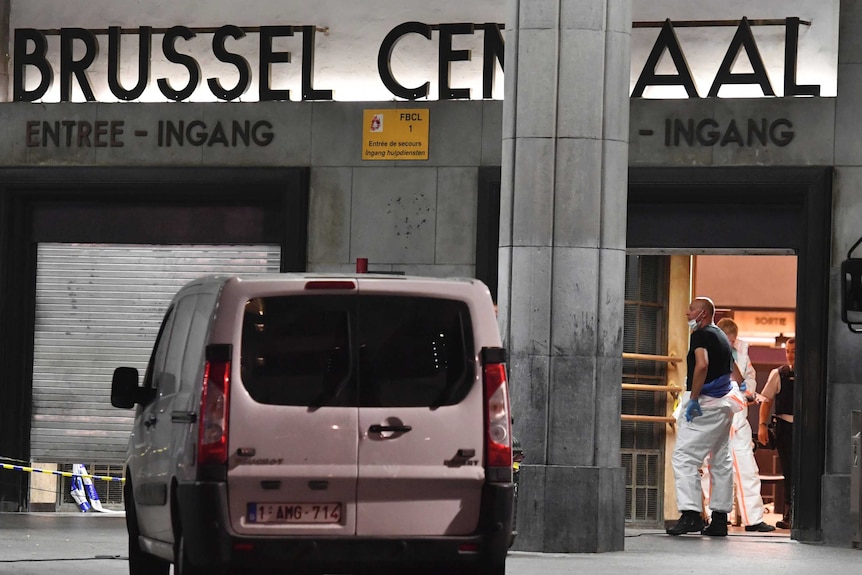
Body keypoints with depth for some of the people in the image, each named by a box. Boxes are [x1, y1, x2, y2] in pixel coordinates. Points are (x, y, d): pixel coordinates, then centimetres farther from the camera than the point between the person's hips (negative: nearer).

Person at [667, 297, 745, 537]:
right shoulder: (722, 337, 19)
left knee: (684, 456, -11)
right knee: (721, 461, 10)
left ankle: (690, 513, -21)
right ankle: (720, 519, 11)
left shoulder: (701, 335, -9)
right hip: (724, 403, 10)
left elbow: (702, 365, -24)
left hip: (705, 401, -10)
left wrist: (693, 398, -23)